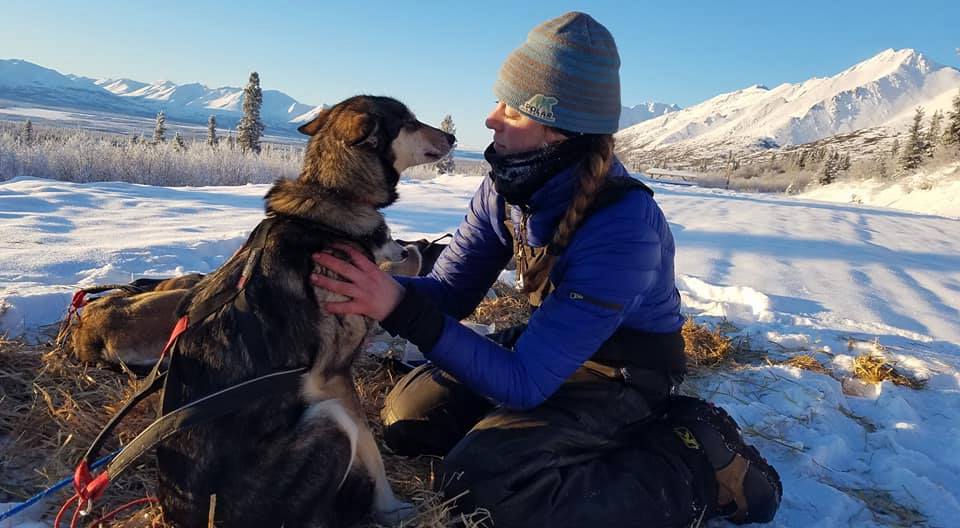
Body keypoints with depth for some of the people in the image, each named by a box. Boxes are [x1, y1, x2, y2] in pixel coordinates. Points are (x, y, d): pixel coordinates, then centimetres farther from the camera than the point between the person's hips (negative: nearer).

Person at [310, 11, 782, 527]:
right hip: (555, 346, 7)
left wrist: (404, 311, -42)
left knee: (478, 478, -24)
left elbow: (524, 382, -33)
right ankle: (603, 430, 7)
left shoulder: (622, 228, -34)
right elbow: (449, 290, -5)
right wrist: (380, 289, -25)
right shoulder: (509, 184, -11)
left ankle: (697, 464, -8)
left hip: (624, 370, -7)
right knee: (408, 411, 2)